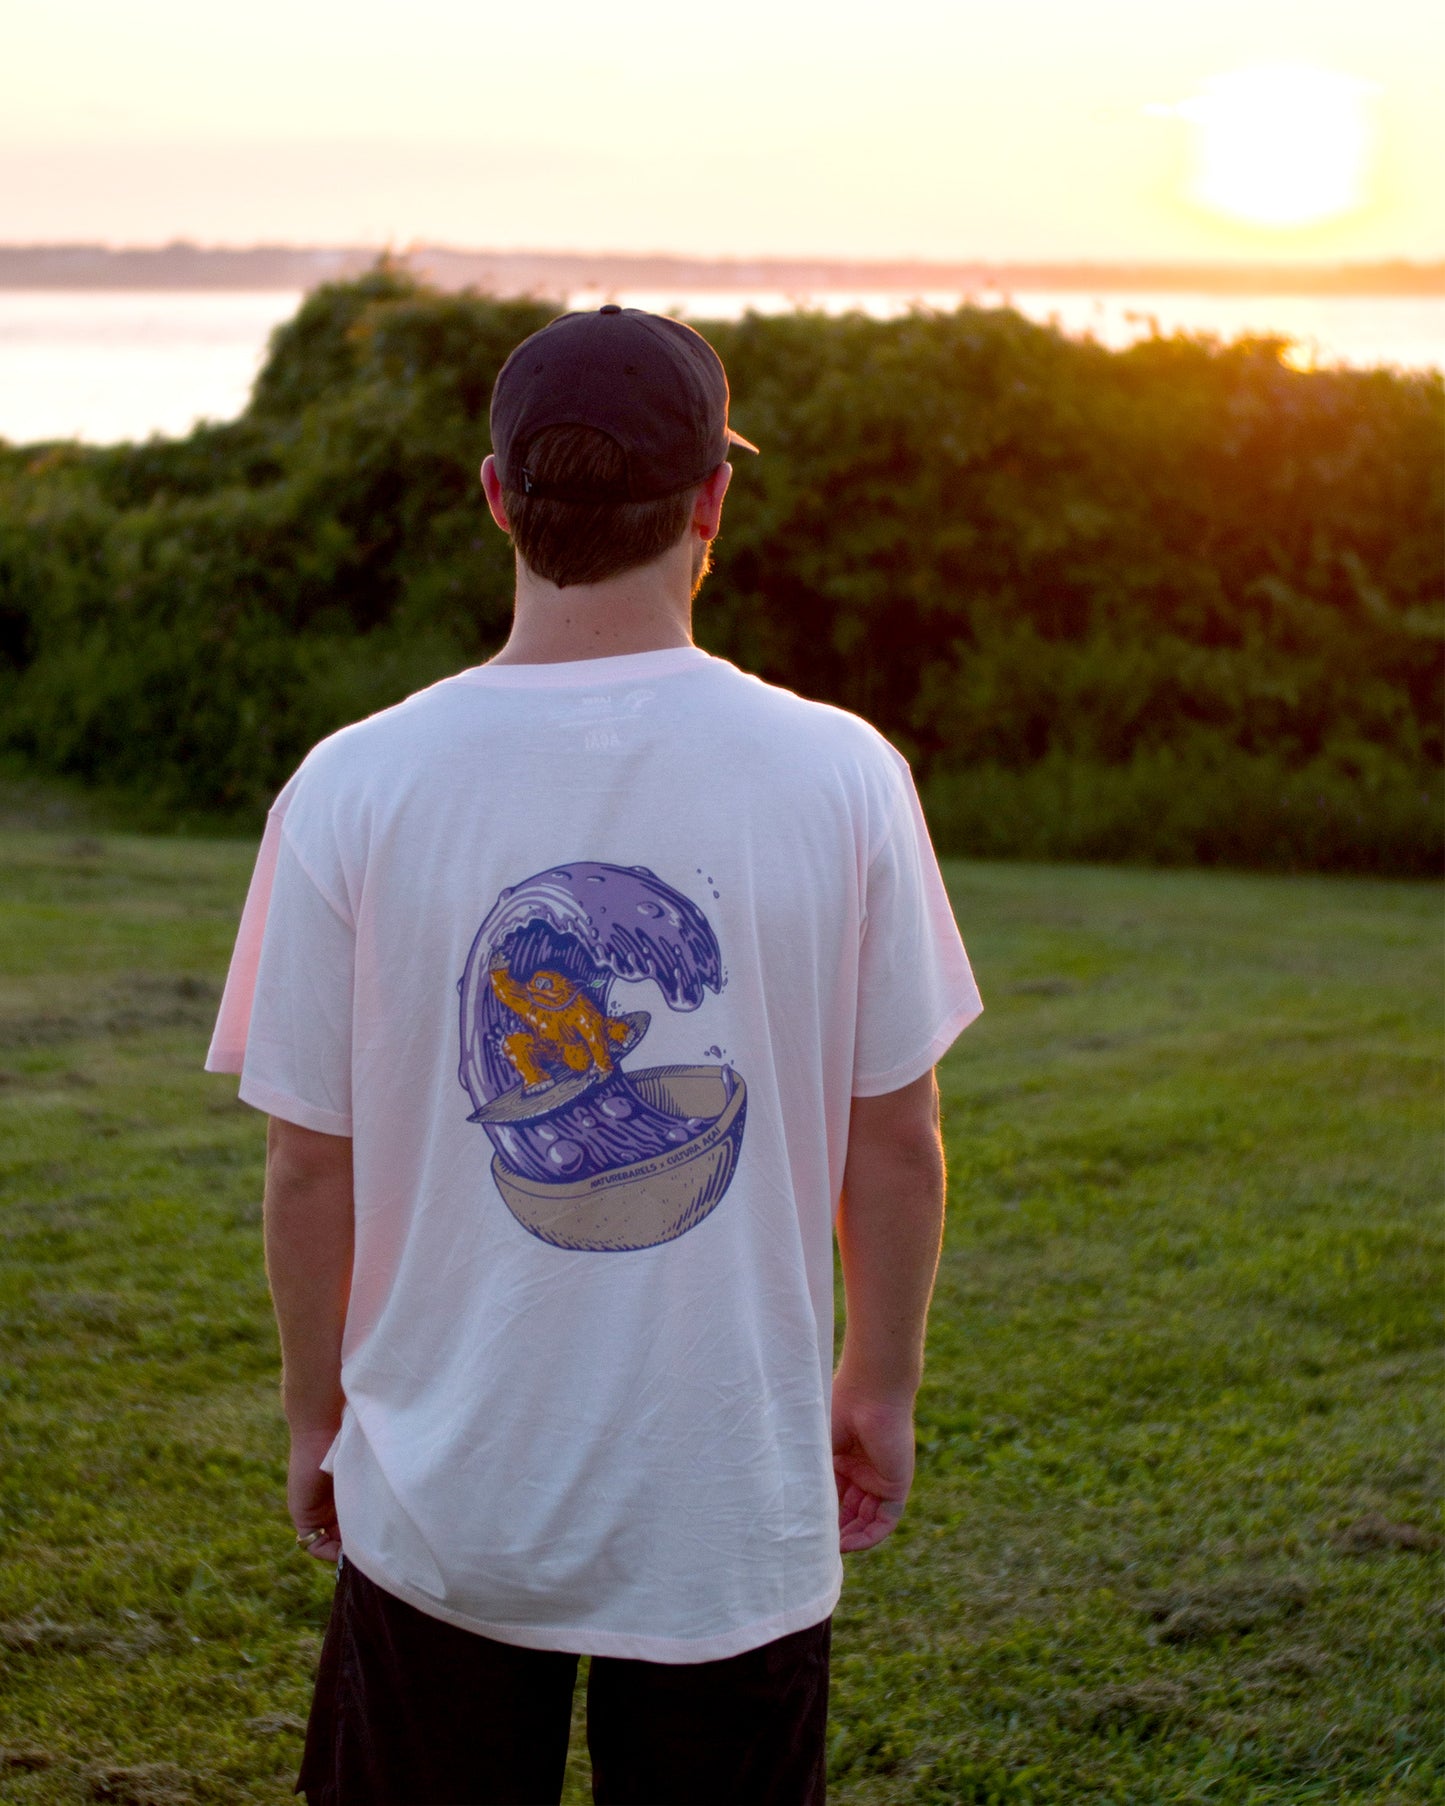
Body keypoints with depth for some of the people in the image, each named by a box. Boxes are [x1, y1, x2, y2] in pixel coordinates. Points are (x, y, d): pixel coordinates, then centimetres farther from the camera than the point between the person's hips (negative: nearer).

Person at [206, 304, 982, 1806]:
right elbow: (896, 1139, -2)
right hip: (738, 1511, 0)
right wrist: (880, 1387, 13)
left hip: (443, 1506, 1)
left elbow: (309, 1165, -3)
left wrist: (316, 1415, 12)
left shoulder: (353, 789, -10)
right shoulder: (840, 777, -9)